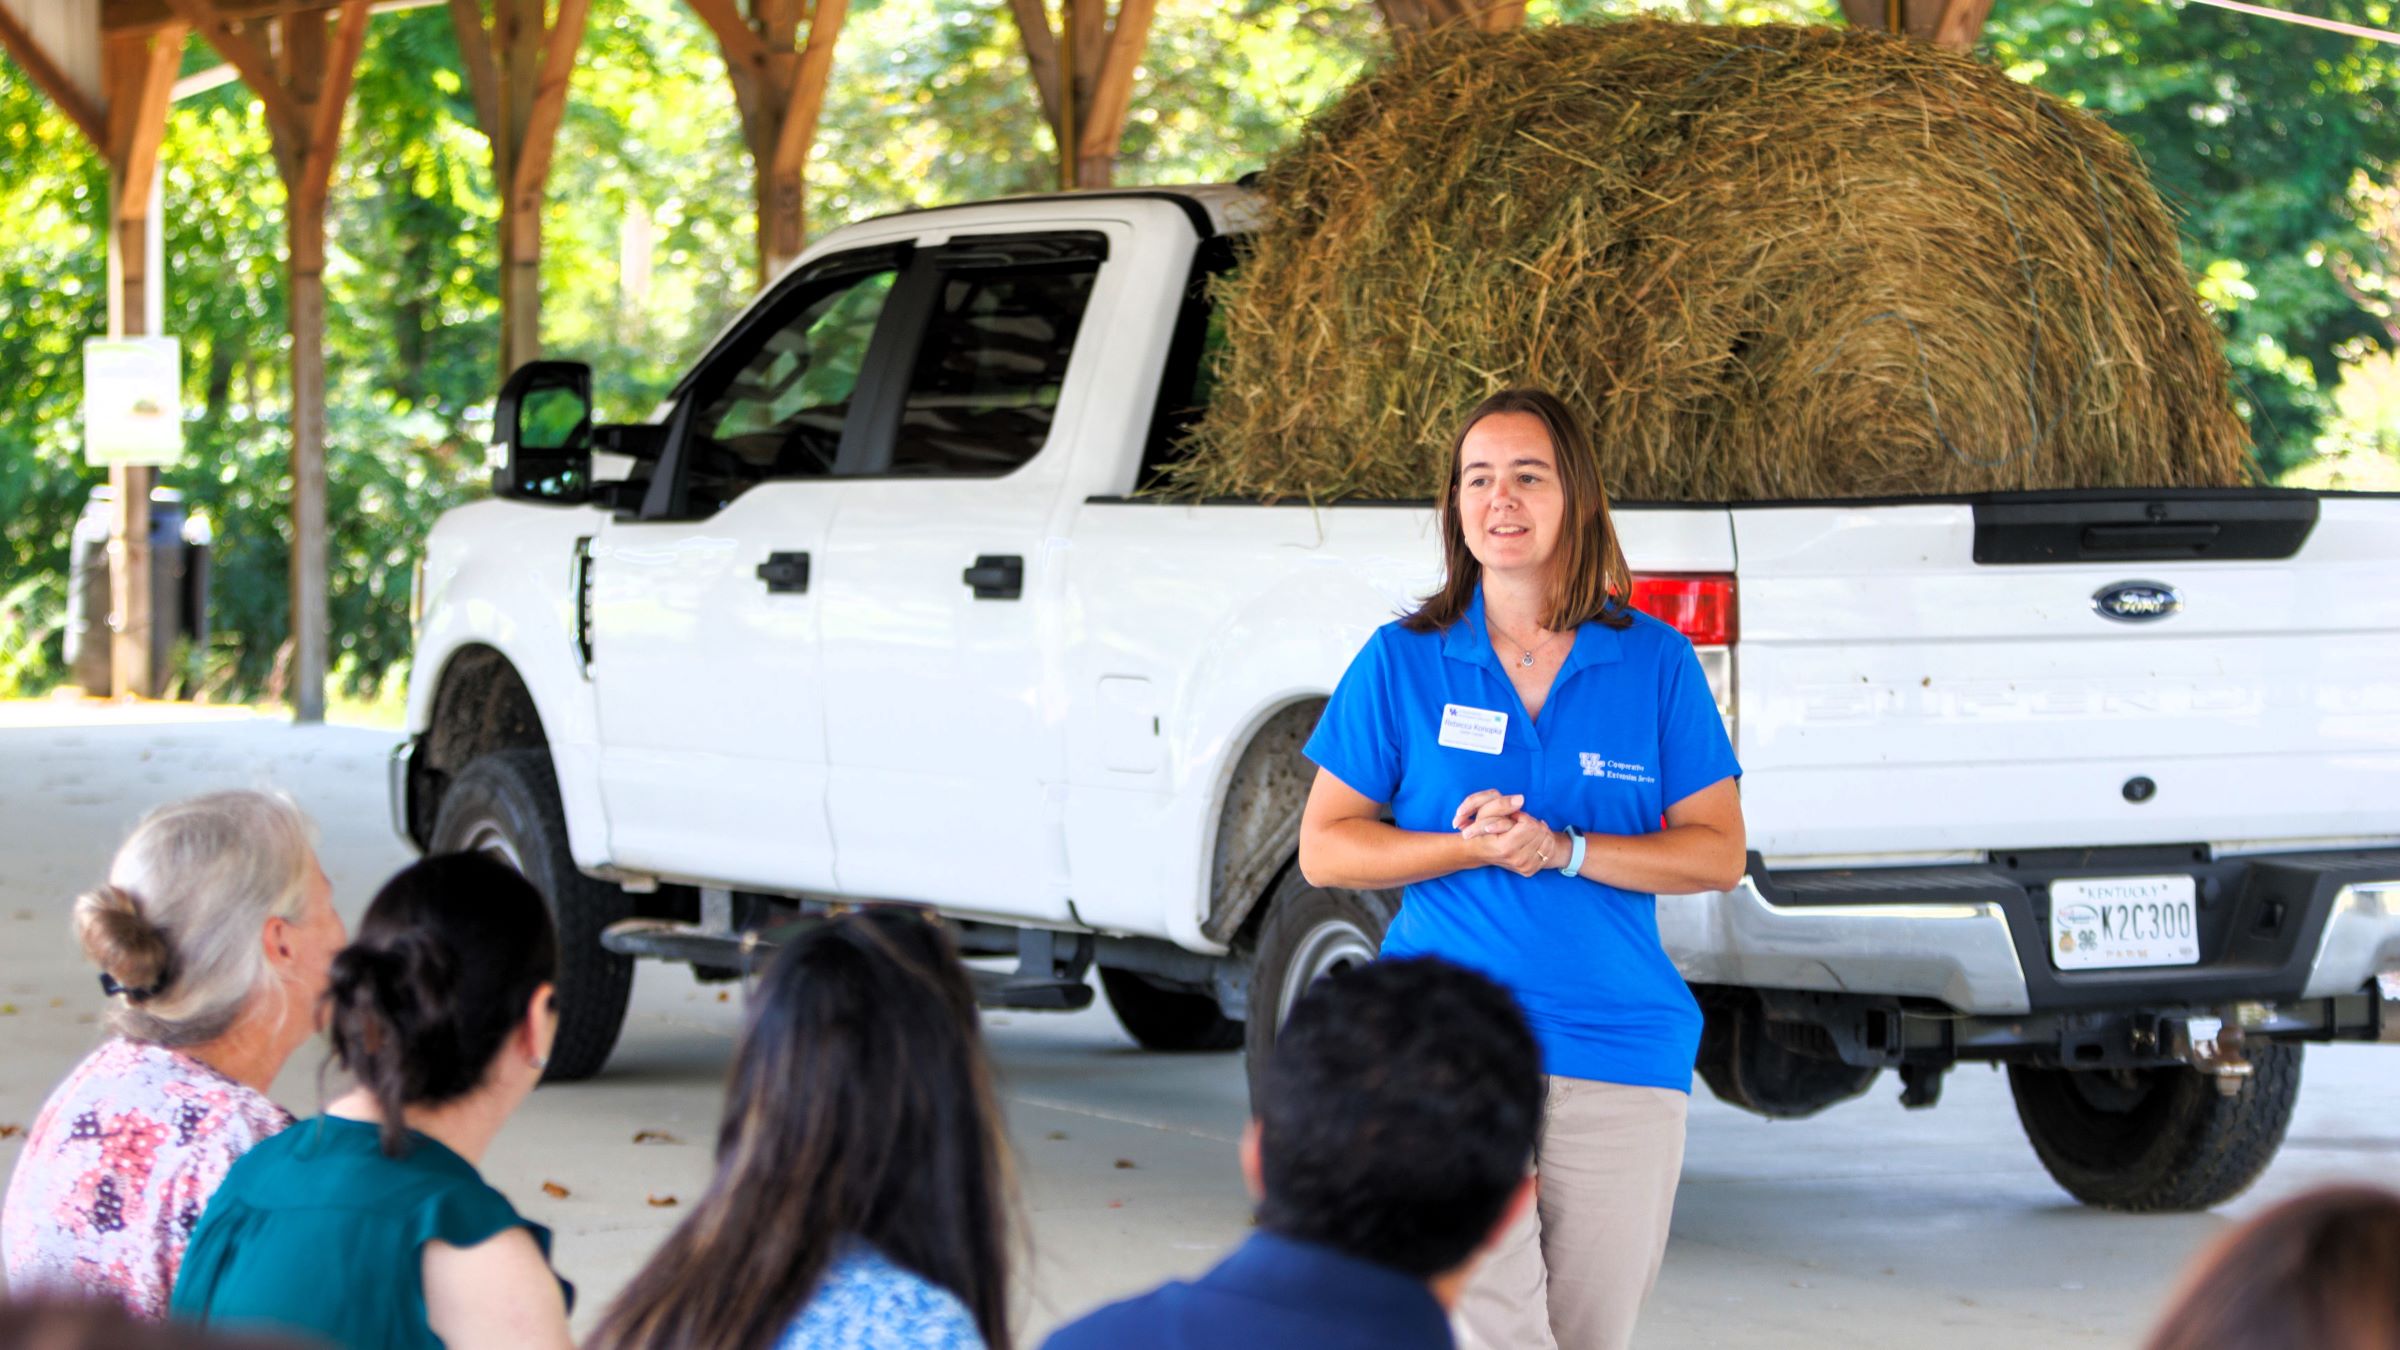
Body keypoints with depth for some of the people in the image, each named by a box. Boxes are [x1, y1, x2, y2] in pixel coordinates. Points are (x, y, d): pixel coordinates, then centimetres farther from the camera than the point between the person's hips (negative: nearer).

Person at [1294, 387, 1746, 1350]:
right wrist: (1469, 847, -11)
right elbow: (1323, 850, 5)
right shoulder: (1403, 661, 5)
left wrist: (1564, 849, -12)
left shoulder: (1655, 664, 6)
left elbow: (1719, 853, 3)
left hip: (1621, 1055, 2)